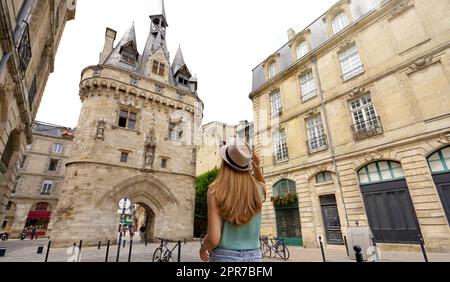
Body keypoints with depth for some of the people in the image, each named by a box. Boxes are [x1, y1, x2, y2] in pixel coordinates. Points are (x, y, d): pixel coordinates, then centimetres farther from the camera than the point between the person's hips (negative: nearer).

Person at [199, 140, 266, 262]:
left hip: (225, 256, -3)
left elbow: (214, 239, -19)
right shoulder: (258, 189, -9)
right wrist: (257, 168, 0)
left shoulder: (216, 191, -18)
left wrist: (203, 247, 3)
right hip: (253, 256, 3)